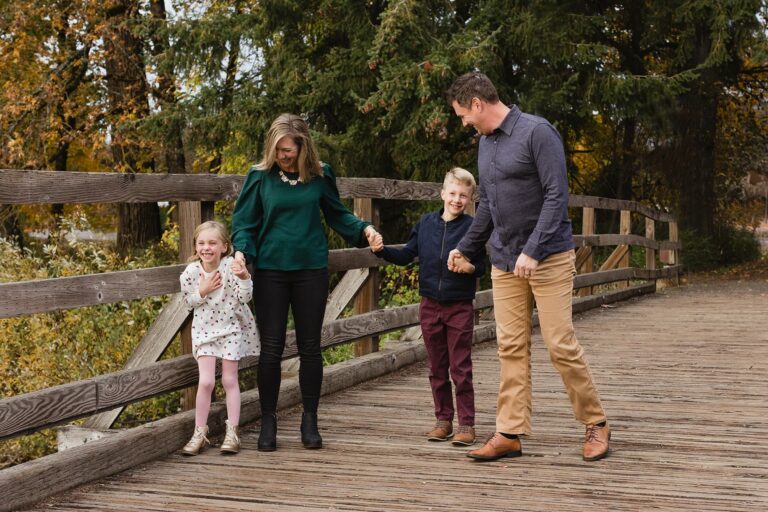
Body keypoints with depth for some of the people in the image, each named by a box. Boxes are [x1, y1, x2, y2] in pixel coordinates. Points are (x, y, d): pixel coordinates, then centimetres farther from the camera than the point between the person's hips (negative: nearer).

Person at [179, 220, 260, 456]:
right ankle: (199, 433, 6)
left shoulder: (231, 266, -20)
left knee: (229, 380, 4)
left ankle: (233, 432, 14)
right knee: (206, 381, -6)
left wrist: (244, 276, -42)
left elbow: (245, 297, -24)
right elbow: (189, 302, 0)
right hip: (204, 329, 1)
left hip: (231, 328, -1)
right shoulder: (190, 272, -13)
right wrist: (202, 291, -19)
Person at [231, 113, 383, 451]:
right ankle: (268, 423, 13)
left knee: (310, 347, 7)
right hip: (270, 270, -1)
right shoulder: (260, 177, -2)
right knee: (271, 348, 1)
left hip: (311, 270, 1)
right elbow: (245, 222, 0)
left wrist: (364, 230, -4)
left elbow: (337, 214, 12)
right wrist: (241, 251, -17)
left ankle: (310, 420, 19)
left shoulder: (320, 175, 1)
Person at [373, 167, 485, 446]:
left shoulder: (472, 227, -6)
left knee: (461, 368, 0)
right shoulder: (426, 223, 4)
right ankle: (443, 419, 21)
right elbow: (406, 256, 10)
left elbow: (482, 267, -3)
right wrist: (382, 250, -5)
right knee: (437, 368, 11)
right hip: (430, 305, 4)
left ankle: (466, 423, 8)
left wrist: (470, 267, -24)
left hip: (460, 307, -4)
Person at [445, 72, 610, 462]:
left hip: (548, 258, -7)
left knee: (561, 345, -5)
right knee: (511, 348, 4)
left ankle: (596, 424, 11)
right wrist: (465, 248, 27)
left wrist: (532, 251, -22)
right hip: (504, 262, 7)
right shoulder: (485, 143, 13)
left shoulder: (536, 132, -11)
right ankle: (510, 433, 8)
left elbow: (557, 196, -17)